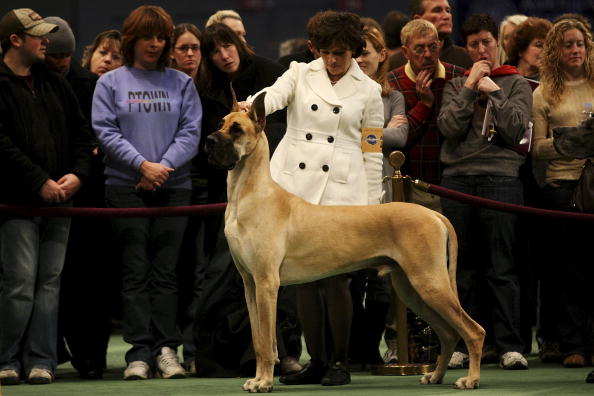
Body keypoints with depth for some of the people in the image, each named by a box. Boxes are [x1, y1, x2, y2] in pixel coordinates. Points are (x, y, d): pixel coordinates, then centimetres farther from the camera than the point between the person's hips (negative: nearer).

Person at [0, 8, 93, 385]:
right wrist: (40, 182, -14)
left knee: (50, 282, 4)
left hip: (59, 200, 6)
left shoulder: (55, 84, 16)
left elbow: (81, 131, 17)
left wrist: (77, 174, 0)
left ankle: (40, 360, 7)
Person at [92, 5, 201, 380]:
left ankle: (166, 348, 1)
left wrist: (164, 167, -11)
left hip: (174, 187, 1)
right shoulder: (111, 83, 7)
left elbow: (191, 132, 3)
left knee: (166, 272, 0)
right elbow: (106, 132, -1)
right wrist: (142, 165, -12)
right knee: (136, 273, -3)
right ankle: (139, 352, -3)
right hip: (126, 188, -1)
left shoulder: (181, 83, 11)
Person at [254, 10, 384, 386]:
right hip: (295, 186, 2)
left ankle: (340, 362, 3)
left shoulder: (367, 91, 7)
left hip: (341, 190, -2)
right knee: (305, 276, 3)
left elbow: (372, 153, 9)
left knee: (336, 277, -8)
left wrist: (372, 205, 4)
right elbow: (274, 96, -9)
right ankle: (317, 362, 11)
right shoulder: (300, 74, 10)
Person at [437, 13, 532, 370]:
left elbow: (516, 129, -3)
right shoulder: (456, 86, 16)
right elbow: (449, 127, 0)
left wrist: (492, 91, -2)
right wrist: (470, 87, -2)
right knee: (463, 265, 3)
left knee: (502, 266, -5)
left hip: (501, 177, -2)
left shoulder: (516, 84, 11)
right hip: (458, 177, 2)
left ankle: (510, 345, -5)